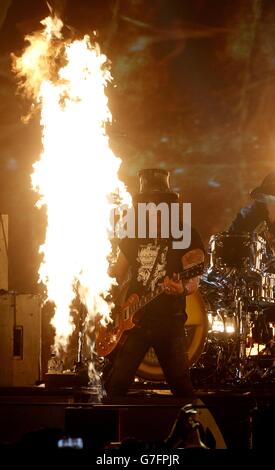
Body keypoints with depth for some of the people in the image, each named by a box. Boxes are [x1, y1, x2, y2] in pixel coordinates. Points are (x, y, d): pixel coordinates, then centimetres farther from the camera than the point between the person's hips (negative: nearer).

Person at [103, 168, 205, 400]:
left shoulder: (185, 235, 0)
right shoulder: (133, 236, 14)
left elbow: (194, 280, -8)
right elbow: (116, 276, 20)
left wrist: (182, 288, -31)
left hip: (169, 321, -3)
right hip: (133, 319, 4)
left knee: (181, 385, -5)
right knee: (115, 385, 1)